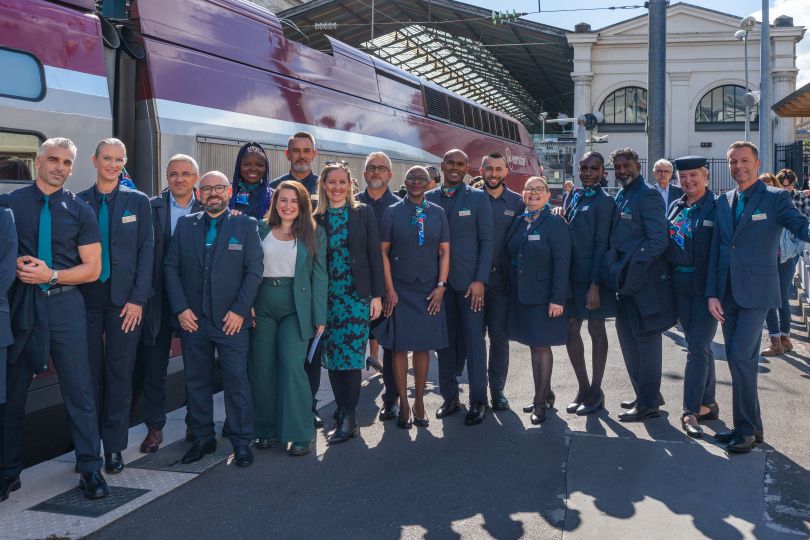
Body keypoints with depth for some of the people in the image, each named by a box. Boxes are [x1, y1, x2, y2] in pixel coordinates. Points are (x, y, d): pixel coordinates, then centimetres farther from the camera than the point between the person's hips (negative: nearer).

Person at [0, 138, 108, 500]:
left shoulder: (80, 211, 5)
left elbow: (92, 268, 2)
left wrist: (51, 275, -12)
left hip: (65, 304, -1)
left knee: (79, 389, 0)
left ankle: (90, 469, 11)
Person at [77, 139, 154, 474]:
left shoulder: (138, 202, 4)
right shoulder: (78, 202, 6)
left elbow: (147, 251, 1)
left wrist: (138, 299, -7)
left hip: (124, 299, -1)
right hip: (86, 297, 1)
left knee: (120, 373, 2)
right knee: (89, 372, 5)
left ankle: (114, 447, 11)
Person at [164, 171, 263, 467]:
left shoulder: (246, 225, 1)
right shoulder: (185, 225, 8)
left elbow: (254, 270, -3)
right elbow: (171, 267, 6)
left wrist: (239, 310, -10)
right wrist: (180, 309, -4)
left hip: (231, 319, -3)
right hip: (192, 318, 3)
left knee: (237, 381, -2)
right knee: (196, 381, 9)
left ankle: (241, 441, 9)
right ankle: (202, 438, 22)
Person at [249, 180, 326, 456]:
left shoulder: (314, 233, 4)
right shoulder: (260, 229, 8)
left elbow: (319, 276, 2)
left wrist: (320, 317, -3)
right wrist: (246, 306, -5)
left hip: (296, 306, -2)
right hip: (262, 304, 2)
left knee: (292, 366, -10)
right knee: (262, 369, 6)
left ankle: (301, 434, 0)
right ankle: (267, 430, 19)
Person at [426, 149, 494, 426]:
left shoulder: (478, 198, 1)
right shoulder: (428, 198, 7)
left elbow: (487, 240, -2)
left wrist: (480, 280, -10)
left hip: (469, 280, -2)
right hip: (438, 280, 3)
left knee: (474, 340, 0)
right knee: (444, 340, 8)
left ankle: (478, 401, 9)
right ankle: (449, 397, 19)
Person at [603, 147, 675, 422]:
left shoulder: (648, 196, -12)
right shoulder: (620, 196, 14)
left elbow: (658, 241, -18)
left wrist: (630, 267, -19)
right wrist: (615, 265, 8)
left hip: (644, 280, -9)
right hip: (627, 280, 9)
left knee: (646, 338, -2)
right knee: (628, 335, 16)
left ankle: (648, 402, 6)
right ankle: (645, 393, 28)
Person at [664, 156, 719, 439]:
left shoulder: (717, 208, -8)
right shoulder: (675, 207, 11)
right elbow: (665, 243, 15)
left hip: (706, 285, -6)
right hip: (680, 285, 6)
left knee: (697, 347, -9)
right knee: (699, 346, 14)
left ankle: (690, 412, -6)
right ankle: (707, 404, 25)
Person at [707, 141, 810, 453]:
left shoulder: (775, 198, -3)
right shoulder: (724, 202, 12)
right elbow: (715, 250, 11)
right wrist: (712, 293, 5)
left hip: (756, 291, -5)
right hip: (727, 293, 6)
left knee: (742, 358, -12)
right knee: (737, 360, 10)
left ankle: (747, 429, 0)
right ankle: (748, 426, 21)